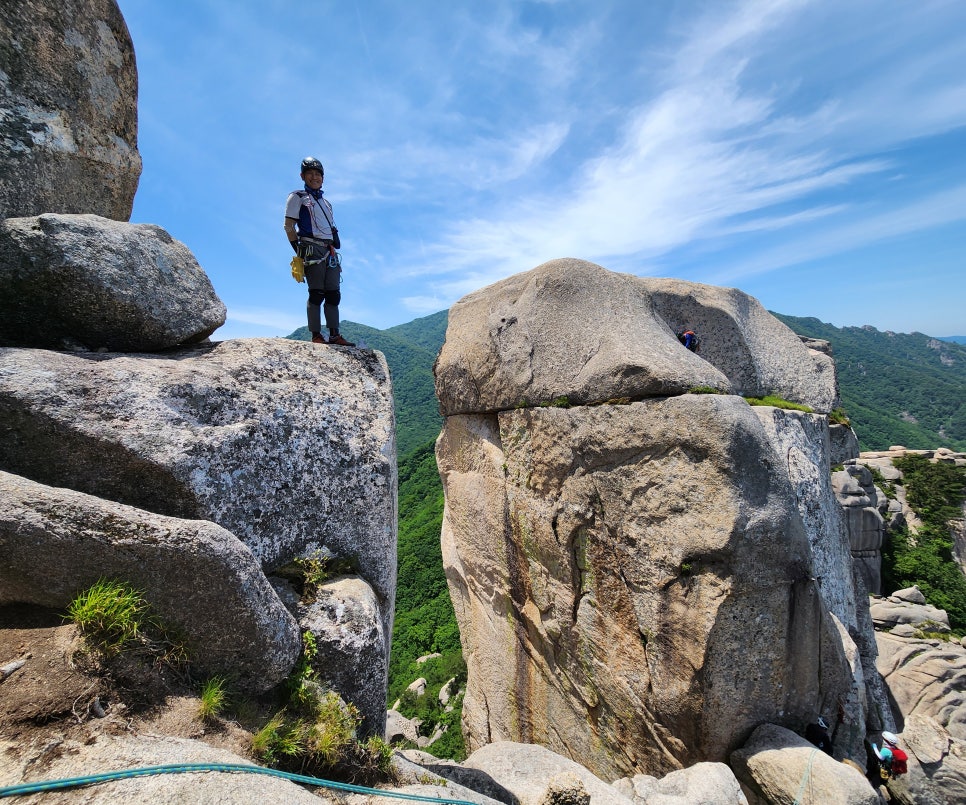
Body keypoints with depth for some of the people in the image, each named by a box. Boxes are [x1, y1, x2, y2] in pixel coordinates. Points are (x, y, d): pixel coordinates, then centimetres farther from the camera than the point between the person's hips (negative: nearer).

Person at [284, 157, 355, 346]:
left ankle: (334, 335, -1)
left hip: (330, 252, 6)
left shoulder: (325, 201, 28)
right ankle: (316, 336, -12)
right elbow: (289, 226, 0)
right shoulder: (297, 197, 8)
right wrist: (299, 251, -8)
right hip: (313, 250, -6)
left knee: (333, 295, -1)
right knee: (316, 294, -12)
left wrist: (335, 250, 16)